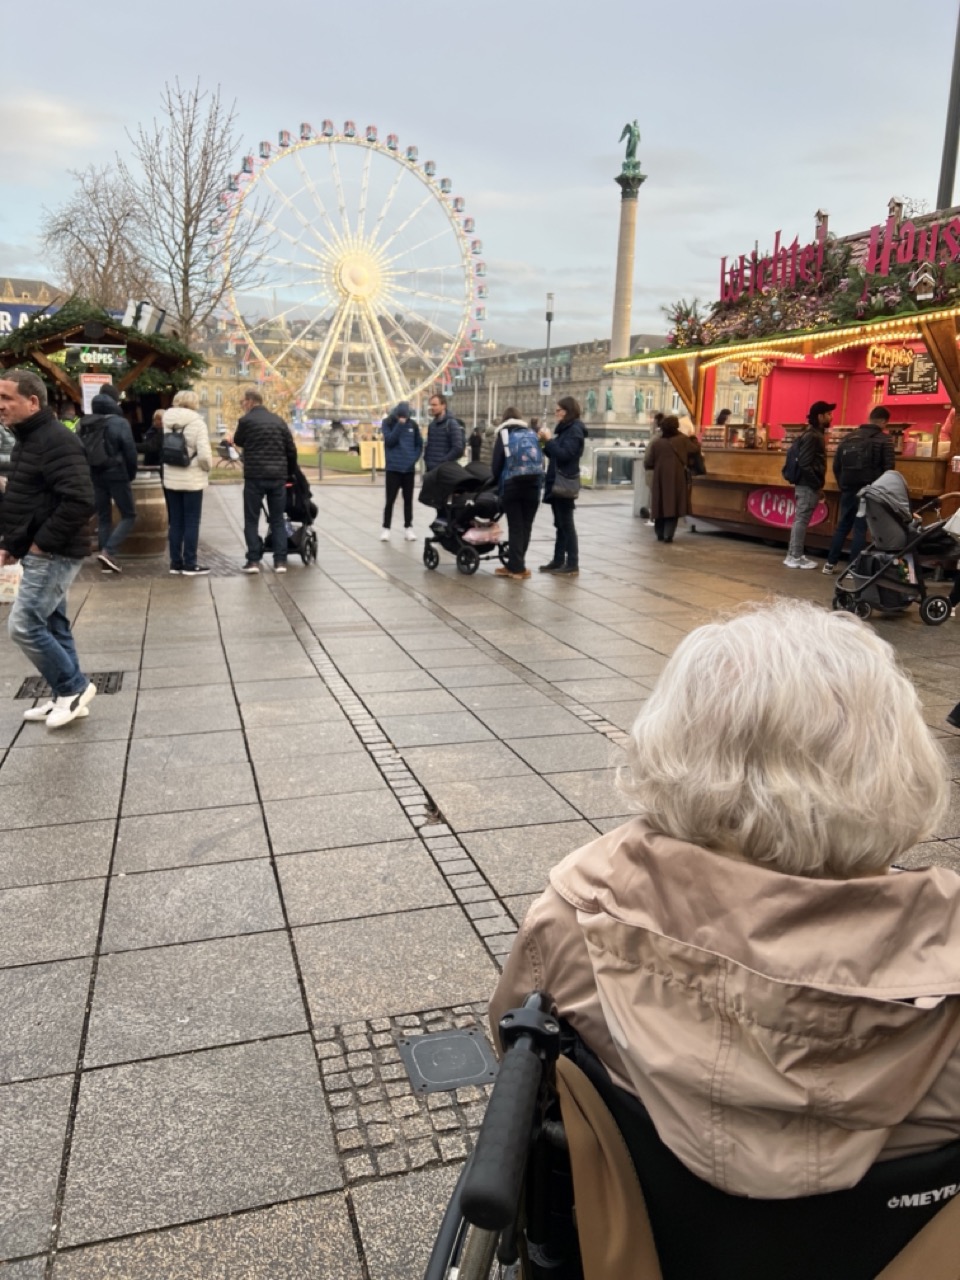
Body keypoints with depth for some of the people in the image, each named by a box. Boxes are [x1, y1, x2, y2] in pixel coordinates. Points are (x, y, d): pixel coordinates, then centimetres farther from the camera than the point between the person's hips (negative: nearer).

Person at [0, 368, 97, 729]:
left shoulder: (55, 440, -18)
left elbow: (80, 502, -29)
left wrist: (42, 543, -22)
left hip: (54, 555, -10)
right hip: (41, 553, 10)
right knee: (51, 625, 13)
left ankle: (73, 687, 5)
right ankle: (69, 696, 22)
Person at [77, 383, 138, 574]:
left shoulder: (84, 423, 8)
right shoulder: (119, 422, -9)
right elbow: (130, 451, -10)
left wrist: (86, 473, 12)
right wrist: (132, 473, 3)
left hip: (95, 475, 6)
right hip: (116, 475, -6)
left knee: (103, 517, 12)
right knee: (129, 515, 4)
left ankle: (106, 561, 9)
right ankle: (108, 551, -12)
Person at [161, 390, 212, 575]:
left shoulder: (167, 422, 5)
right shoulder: (197, 423, -12)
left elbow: (163, 451, 3)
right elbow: (204, 455, -17)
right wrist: (207, 467, -2)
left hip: (171, 479, 5)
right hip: (192, 480, -5)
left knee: (176, 522, 12)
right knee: (192, 523, 1)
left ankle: (176, 562, 16)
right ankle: (190, 564, 3)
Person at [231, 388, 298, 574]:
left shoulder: (246, 421, -4)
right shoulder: (279, 421, 9)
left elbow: (239, 442, 13)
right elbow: (292, 450, 9)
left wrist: (231, 440, 35)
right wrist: (288, 474, 19)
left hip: (254, 477, -4)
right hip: (278, 477, 4)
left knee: (251, 520, 6)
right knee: (278, 520, 10)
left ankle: (253, 560, 2)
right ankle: (280, 561, 5)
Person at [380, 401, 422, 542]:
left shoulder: (412, 424, 4)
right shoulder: (387, 423, -3)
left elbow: (419, 444, 10)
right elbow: (390, 441, -16)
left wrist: (414, 458, -3)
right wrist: (399, 425, -19)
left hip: (409, 468, 3)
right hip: (393, 468, -2)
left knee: (408, 499, 8)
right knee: (390, 499, -1)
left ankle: (408, 528, 15)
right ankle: (386, 528, 5)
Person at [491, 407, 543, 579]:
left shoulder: (504, 434, 6)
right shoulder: (532, 433, 15)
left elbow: (497, 463, 2)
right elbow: (541, 460, 11)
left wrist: (497, 481, 18)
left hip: (512, 484, -3)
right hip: (534, 483, 3)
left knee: (515, 527, 1)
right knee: (526, 526, 8)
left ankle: (516, 566, 1)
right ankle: (517, 564, 12)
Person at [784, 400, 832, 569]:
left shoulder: (816, 434, 16)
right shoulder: (811, 436, -15)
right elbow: (805, 464, -22)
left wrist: (817, 484, 14)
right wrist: (817, 484, -18)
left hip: (808, 484, 10)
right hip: (808, 485, -10)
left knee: (800, 520, 12)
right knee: (801, 520, -6)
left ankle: (794, 555, 17)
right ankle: (795, 557, -2)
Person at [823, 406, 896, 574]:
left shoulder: (848, 438, 11)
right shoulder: (884, 440, -4)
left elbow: (836, 466, 11)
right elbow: (889, 468, -8)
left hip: (848, 490, 5)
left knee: (842, 526, 13)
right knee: (860, 529, 0)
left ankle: (830, 564, 14)